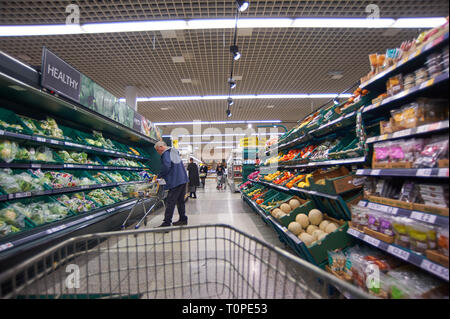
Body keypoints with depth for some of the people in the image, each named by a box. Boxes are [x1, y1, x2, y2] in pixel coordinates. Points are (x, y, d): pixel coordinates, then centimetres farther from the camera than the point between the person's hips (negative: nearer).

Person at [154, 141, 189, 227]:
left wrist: (159, 176, -10)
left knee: (170, 202, -5)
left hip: (175, 181, -9)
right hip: (183, 179, 9)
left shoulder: (166, 153, -9)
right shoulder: (174, 151, 19)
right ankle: (183, 219, 25)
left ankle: (167, 223, -1)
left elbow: (166, 166, -24)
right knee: (180, 200, 17)